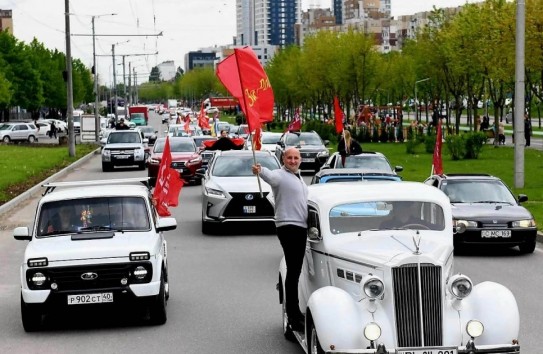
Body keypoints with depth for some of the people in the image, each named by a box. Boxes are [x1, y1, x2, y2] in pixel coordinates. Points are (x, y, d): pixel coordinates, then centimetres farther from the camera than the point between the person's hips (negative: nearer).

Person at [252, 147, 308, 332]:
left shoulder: (298, 177, 19)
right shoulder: (280, 175, -10)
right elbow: (270, 176, -34)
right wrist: (260, 171, -56)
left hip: (301, 227, 9)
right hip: (288, 226, -9)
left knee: (296, 271, 15)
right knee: (293, 271, -12)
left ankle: (294, 312, 25)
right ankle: (293, 316, -13)